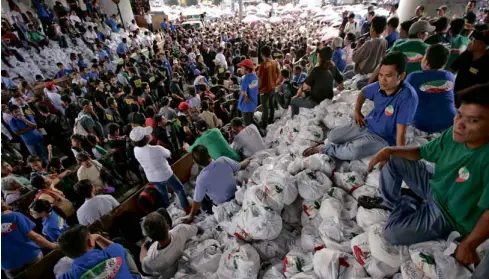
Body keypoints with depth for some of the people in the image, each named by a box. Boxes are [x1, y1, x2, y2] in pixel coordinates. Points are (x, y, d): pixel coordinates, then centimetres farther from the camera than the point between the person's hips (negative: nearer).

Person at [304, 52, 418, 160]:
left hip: (383, 138, -6)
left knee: (354, 151, -32)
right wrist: (357, 112, 5)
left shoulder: (407, 97, -28)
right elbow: (363, 92, 16)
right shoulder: (379, 86, -9)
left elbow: (401, 133, -27)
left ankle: (324, 149, -9)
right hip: (366, 125, 6)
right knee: (332, 136, -5)